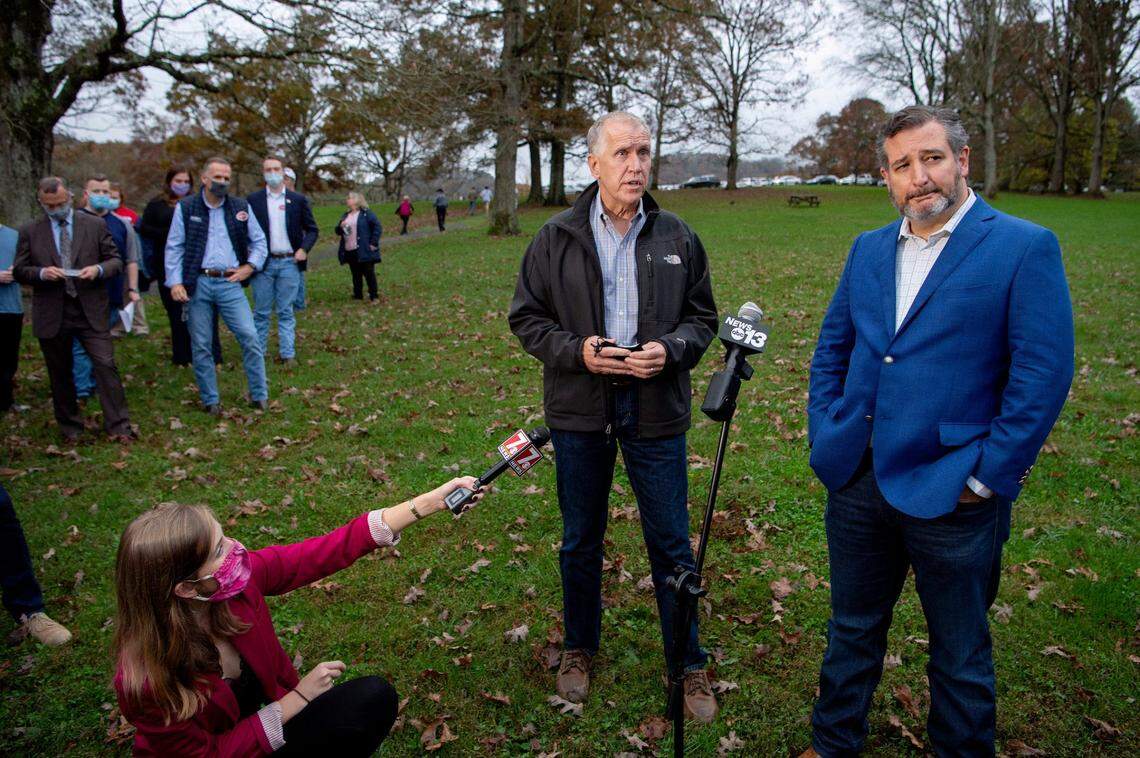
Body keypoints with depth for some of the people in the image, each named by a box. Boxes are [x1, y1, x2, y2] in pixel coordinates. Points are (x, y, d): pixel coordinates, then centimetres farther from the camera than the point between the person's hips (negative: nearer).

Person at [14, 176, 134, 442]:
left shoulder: (95, 225, 4)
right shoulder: (29, 232, 6)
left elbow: (116, 260, 5)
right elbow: (19, 271, 6)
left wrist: (99, 269, -16)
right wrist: (42, 272, -14)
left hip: (91, 312, -1)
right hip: (52, 315, 1)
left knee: (106, 366, -8)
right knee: (60, 374, 10)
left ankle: (119, 427, -3)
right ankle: (70, 428, 23)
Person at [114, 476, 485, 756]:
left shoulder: (243, 576, -20)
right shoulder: (144, 682, -32)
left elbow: (333, 548, -15)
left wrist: (432, 501, -17)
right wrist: (298, 699, -21)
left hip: (254, 726, 6)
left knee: (373, 697, -12)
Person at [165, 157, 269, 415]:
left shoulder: (241, 207, 6)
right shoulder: (186, 207, 2)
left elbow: (259, 241, 14)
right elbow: (174, 248, 2)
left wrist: (250, 267, 0)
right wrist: (175, 282, -7)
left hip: (230, 282, 1)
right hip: (198, 284, -1)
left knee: (250, 338, -6)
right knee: (200, 345, 5)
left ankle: (259, 395, 7)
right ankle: (210, 399, 19)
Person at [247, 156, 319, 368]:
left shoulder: (298, 199, 5)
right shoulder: (253, 199, 4)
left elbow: (311, 229, 8)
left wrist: (304, 248, -8)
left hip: (289, 263, 0)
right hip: (262, 263, 0)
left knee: (286, 312, 6)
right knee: (261, 312, 7)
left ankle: (288, 354, 10)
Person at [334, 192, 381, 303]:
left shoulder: (366, 213, -5)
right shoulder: (346, 215, 16)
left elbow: (377, 226, -10)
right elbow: (338, 231, 19)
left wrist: (373, 243, -15)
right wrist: (340, 226, -5)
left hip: (364, 251, -6)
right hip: (350, 251, 6)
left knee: (369, 273, -2)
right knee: (356, 274, 12)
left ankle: (374, 296, 5)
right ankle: (357, 295, 20)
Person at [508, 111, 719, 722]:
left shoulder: (677, 237, 2)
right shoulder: (555, 239, -1)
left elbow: (702, 317, 8)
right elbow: (526, 317, 2)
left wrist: (670, 349, -13)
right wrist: (575, 350, -15)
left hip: (656, 413, 0)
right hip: (579, 412, 0)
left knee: (671, 544, 8)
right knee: (581, 541, 16)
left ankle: (688, 663, 28)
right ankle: (580, 648, 38)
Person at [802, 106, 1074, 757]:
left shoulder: (1025, 248, -9)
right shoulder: (868, 250, 9)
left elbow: (1043, 378, -13)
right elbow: (832, 348, 15)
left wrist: (987, 477, -14)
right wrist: (825, 434, 6)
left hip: (951, 493, -5)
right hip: (857, 483, 5)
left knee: (960, 652, 15)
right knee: (852, 630, 22)